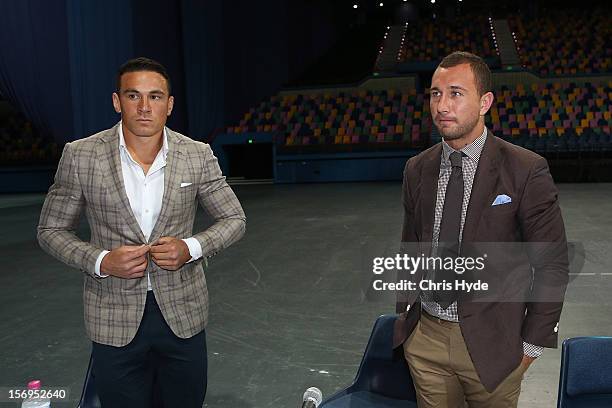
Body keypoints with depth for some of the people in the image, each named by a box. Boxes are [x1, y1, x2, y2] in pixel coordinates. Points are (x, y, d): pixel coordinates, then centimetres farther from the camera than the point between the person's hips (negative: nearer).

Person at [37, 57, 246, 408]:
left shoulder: (198, 155, -6)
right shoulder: (81, 156, -8)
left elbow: (234, 219, 3)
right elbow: (51, 230, 1)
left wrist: (191, 248, -16)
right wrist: (100, 261, -17)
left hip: (182, 312, 1)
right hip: (114, 320, -1)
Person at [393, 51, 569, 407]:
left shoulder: (526, 170, -11)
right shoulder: (417, 170, 3)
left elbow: (552, 264, -7)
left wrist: (531, 345, -5)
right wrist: (405, 311, 9)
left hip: (490, 341, -3)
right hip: (424, 336, 4)